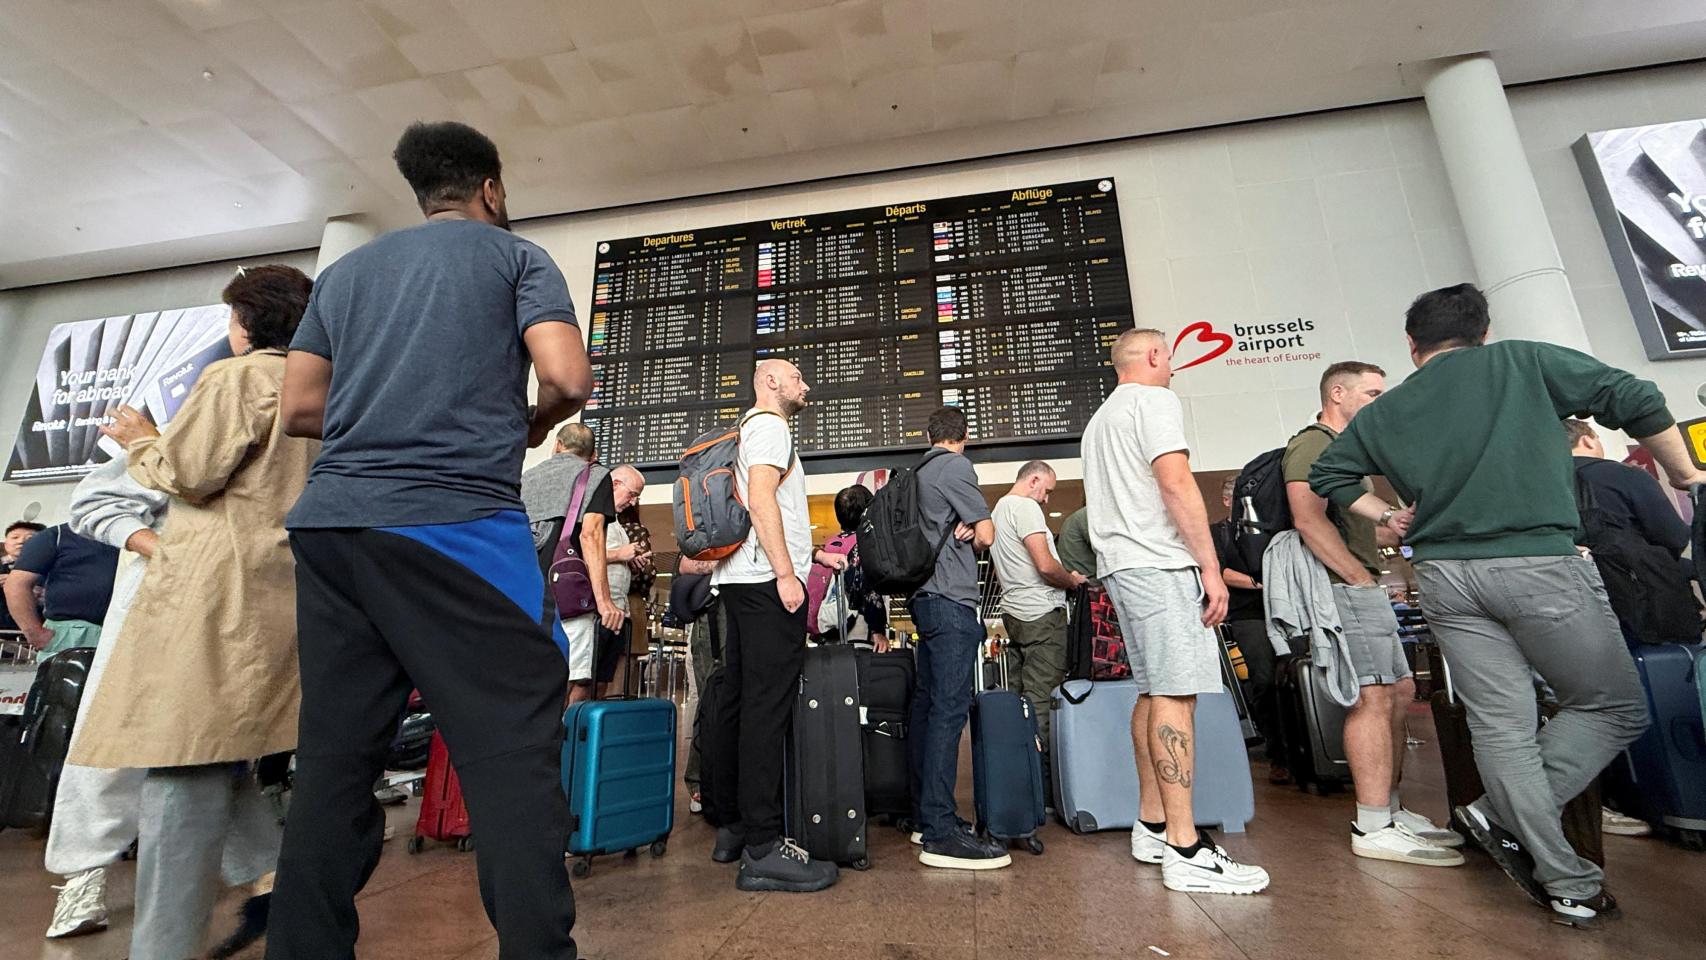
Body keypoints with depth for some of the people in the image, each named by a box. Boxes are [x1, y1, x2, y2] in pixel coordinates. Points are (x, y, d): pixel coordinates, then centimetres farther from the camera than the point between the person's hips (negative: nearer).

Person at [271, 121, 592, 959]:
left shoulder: (346, 270, 23)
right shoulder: (516, 256, 8)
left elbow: (299, 407, 17)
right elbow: (568, 378, -8)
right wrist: (535, 425, 12)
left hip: (330, 524, 6)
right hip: (458, 523, -6)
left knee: (334, 756, 11)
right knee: (512, 755, -4)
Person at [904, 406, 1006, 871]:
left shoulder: (919, 473, 21)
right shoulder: (955, 467, -6)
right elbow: (987, 533, -8)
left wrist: (960, 533, 3)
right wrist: (971, 536, 13)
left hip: (924, 597, 10)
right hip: (951, 598, -9)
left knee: (926, 704, 11)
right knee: (949, 708, -11)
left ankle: (925, 817, 20)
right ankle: (941, 833, -9)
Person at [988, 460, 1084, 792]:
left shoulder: (997, 510, 21)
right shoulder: (1025, 507, -9)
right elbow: (1045, 565, -18)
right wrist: (1074, 580, 2)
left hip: (1013, 612, 10)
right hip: (1042, 614, -10)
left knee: (1018, 696, 11)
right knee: (1042, 699, -7)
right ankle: (1041, 774, -3)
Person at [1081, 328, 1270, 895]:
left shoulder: (1100, 418, 26)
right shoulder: (1155, 401, -3)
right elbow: (1176, 483, -15)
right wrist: (1211, 566, -14)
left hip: (1120, 564, 10)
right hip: (1158, 562, -10)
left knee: (1154, 691, 11)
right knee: (1175, 694, -10)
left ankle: (1153, 827, 18)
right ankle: (1185, 850, -8)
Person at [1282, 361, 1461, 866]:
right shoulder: (1312, 444, -8)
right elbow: (1308, 520, -22)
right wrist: (1359, 576, -19)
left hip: (1364, 587, 11)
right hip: (1345, 588, -11)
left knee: (1398, 693, 13)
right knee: (1374, 697, -11)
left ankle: (1389, 811, 22)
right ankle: (1374, 829, -5)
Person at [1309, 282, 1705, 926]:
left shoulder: (1384, 411, 11)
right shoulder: (1525, 362, 5)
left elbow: (1328, 474, 11)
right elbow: (1634, 400, 5)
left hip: (1444, 577, 3)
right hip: (1539, 561, -3)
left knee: (1500, 724, 10)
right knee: (1615, 707, 15)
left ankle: (1564, 881, 16)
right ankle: (1504, 818, 7)